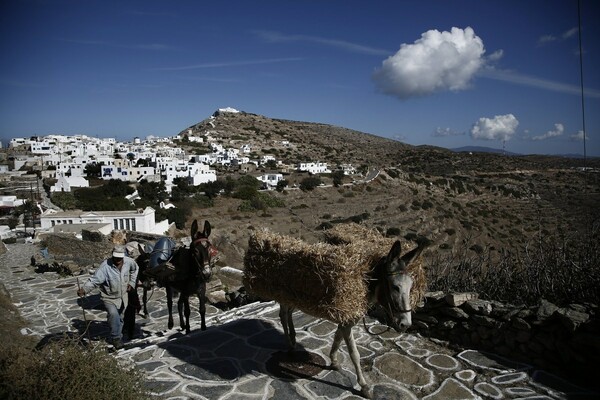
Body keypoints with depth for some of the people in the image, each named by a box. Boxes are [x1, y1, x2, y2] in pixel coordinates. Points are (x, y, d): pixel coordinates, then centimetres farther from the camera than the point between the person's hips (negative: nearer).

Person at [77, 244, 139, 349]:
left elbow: (135, 269, 9)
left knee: (119, 318, 17)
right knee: (113, 314, -27)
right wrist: (84, 289, -45)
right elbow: (94, 280, -30)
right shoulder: (105, 266, -27)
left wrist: (132, 282, 5)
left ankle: (114, 338, 42)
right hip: (109, 297, -4)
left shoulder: (129, 261, -14)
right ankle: (116, 338, -6)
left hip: (123, 296, 4)